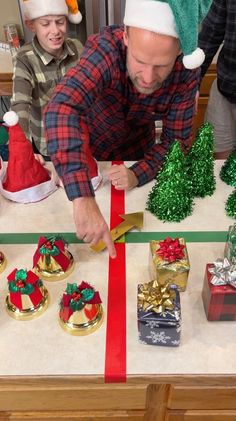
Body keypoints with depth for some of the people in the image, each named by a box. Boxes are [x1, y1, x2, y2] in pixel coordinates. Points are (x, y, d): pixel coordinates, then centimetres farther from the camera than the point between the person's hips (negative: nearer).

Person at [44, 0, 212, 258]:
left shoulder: (186, 73, -29)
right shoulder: (106, 48, -40)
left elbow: (176, 140, -20)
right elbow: (61, 109, -54)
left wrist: (139, 174, -39)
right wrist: (83, 200, -65)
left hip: (136, 148, 3)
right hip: (87, 144, -2)